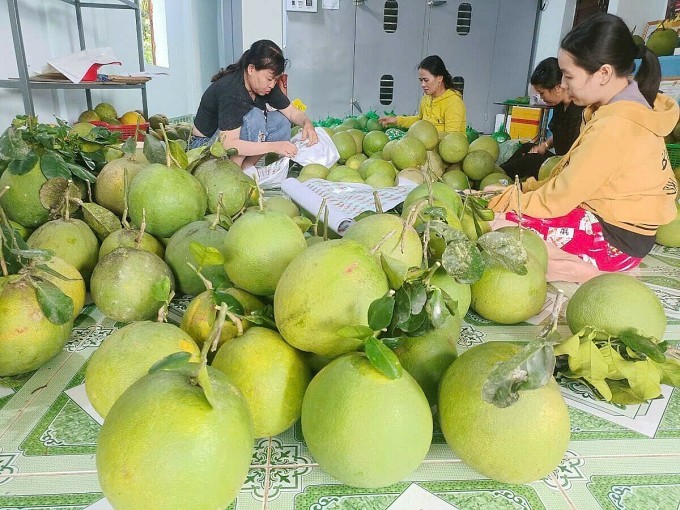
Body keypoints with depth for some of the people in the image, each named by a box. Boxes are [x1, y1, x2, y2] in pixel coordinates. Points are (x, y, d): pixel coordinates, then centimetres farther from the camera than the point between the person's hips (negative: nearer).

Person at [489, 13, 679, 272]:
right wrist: (517, 191, 3)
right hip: (616, 219, 10)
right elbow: (573, 179, 8)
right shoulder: (631, 105, 5)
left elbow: (558, 200, -20)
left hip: (614, 239, -10)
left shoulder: (613, 126, -26)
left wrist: (502, 201, -7)